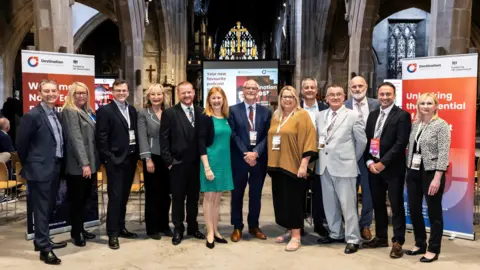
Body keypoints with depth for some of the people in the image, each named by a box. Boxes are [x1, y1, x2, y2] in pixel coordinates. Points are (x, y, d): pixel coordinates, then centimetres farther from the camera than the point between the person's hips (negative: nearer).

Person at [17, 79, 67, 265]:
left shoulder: (56, 114, 11)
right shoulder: (32, 115, -13)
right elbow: (21, 143, -9)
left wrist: (58, 163, 16)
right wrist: (28, 165, 1)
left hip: (55, 168, 8)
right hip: (40, 169, -8)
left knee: (48, 208, 17)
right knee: (41, 209, -1)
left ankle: (42, 241, 31)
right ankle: (44, 248, 7)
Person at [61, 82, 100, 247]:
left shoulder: (88, 112, 14)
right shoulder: (69, 112, -11)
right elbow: (75, 138, -19)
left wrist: (92, 163, 14)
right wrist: (84, 163, -24)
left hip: (90, 162, 8)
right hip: (78, 165, -8)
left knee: (84, 198, 15)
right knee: (77, 200, 3)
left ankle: (80, 229, 27)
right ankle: (75, 233, 15)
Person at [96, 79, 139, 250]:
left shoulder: (132, 110, 12)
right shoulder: (105, 110, -6)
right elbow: (101, 138, -11)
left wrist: (136, 154, 5)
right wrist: (108, 158, -15)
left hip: (131, 158, 6)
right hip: (115, 160, -6)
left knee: (124, 196, 14)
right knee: (115, 196, -3)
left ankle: (121, 227, 24)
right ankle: (112, 233, 5)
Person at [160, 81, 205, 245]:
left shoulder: (201, 112, 5)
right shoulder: (170, 113, -3)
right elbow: (164, 139, -5)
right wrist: (168, 161, -10)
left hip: (196, 163, 3)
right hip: (178, 163, -3)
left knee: (193, 197, 14)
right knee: (178, 198, 7)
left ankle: (192, 227, 28)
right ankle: (178, 229, 21)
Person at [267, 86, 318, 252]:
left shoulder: (302, 115, -6)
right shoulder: (275, 116, 14)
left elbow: (308, 140, -12)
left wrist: (304, 163, -19)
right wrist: (270, 162, 13)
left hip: (293, 166, -6)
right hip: (277, 165, 7)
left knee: (293, 200, -3)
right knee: (282, 200, 11)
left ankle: (296, 236, 6)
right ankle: (290, 231, 25)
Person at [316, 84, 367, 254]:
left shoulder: (353, 116, -5)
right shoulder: (320, 116, 10)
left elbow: (362, 141, 0)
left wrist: (353, 158, 6)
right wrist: (320, 147, 8)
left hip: (344, 166, -5)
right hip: (324, 166, 5)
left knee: (348, 205, -1)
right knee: (329, 204, 14)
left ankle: (352, 239, 11)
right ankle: (336, 234, 29)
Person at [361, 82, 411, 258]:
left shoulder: (402, 115, -6)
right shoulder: (372, 115, 13)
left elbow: (401, 143, -14)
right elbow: (367, 140, 11)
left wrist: (383, 163, -16)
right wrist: (369, 161, -3)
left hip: (392, 168, -6)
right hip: (373, 166, 6)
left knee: (396, 205, 1)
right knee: (378, 204, 14)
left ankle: (398, 242, 12)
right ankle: (381, 237, 27)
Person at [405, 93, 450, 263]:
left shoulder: (441, 125, -8)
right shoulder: (415, 124, 9)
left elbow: (443, 153, -14)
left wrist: (437, 178, -19)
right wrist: (408, 170, 5)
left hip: (431, 173, -6)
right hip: (413, 173, 6)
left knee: (434, 213, 6)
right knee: (414, 210, 11)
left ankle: (433, 250, 18)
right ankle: (420, 244, 28)